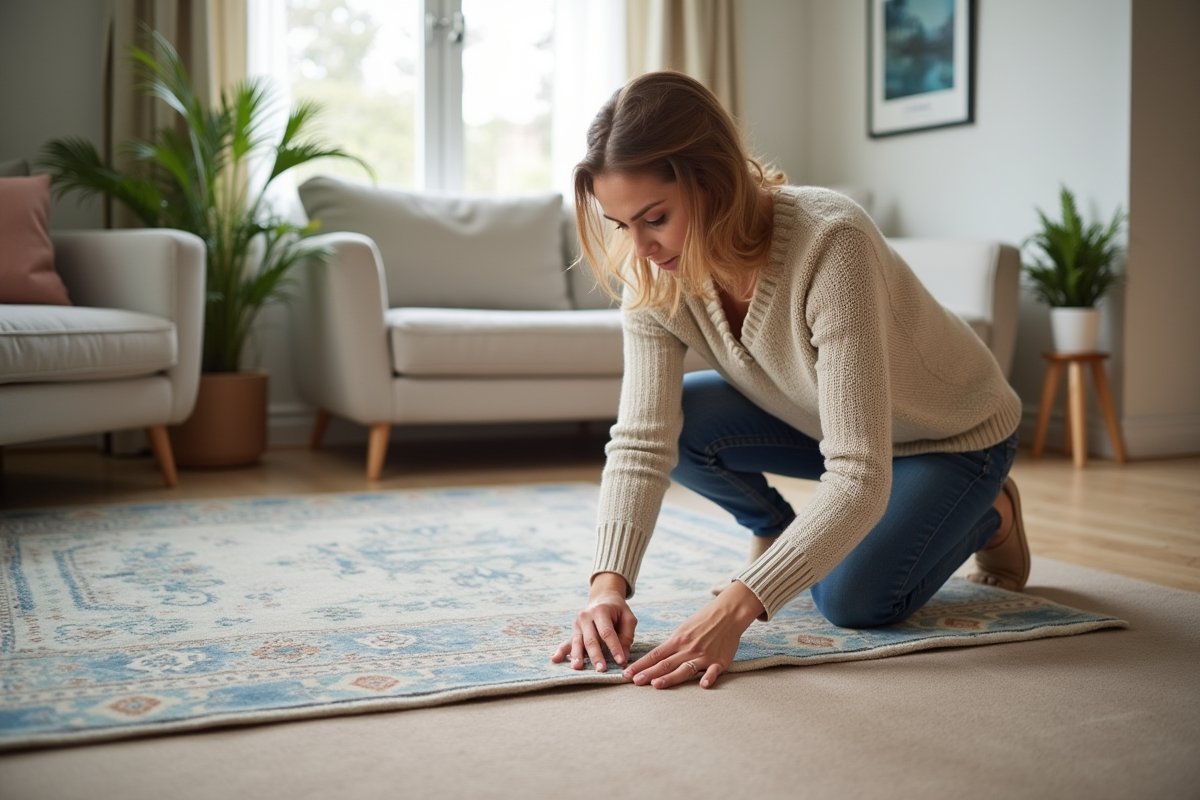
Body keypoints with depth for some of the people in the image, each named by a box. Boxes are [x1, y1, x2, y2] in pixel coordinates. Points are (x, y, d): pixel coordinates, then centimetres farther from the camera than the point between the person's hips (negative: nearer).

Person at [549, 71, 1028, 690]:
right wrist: (608, 585, -41)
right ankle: (775, 531, 11)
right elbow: (640, 444, -26)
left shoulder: (830, 244, -41)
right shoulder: (654, 277, -22)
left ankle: (990, 516, 11)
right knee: (676, 418, -20)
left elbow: (858, 480, -43)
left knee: (853, 600, -20)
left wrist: (737, 606, -51)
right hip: (821, 420, 5)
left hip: (953, 435, -4)